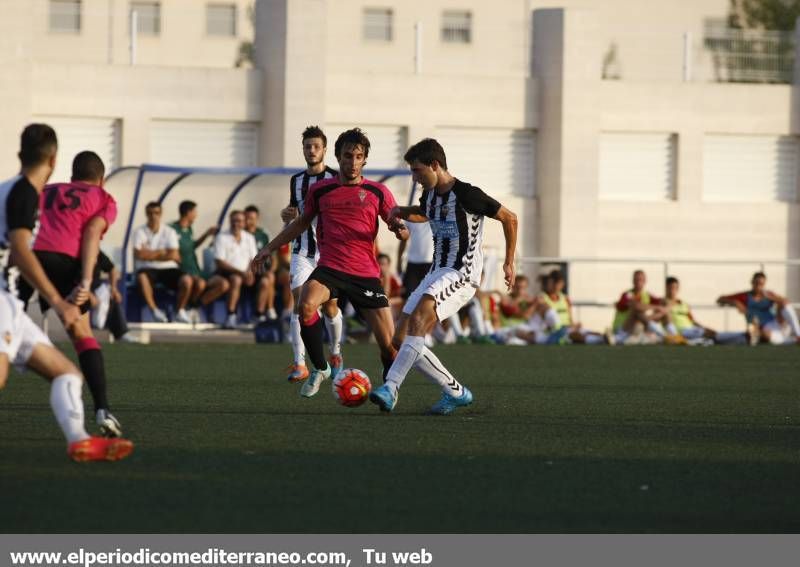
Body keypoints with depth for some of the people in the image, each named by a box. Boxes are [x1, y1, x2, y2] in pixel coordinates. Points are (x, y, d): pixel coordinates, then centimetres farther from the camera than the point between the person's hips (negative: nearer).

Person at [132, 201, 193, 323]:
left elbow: (173, 256, -7)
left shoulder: (169, 231, 6)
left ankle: (180, 311, -6)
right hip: (148, 269, -1)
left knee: (186, 280, -28)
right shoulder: (140, 232, 3)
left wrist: (149, 254, -6)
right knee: (141, 277, -38)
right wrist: (161, 253, -5)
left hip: (168, 268, 1)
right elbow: (138, 254, -11)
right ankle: (154, 310, -22)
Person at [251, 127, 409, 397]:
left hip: (366, 274, 0)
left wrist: (401, 230, -15)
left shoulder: (377, 192, 5)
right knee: (306, 304, -33)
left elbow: (399, 227, 10)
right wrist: (269, 248, 23)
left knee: (389, 345, -6)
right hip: (329, 268, 0)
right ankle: (320, 368, -13)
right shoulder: (320, 190, 9)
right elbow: (301, 223, 24)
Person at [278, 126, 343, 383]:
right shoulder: (296, 181, 12)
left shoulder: (335, 178, -2)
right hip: (302, 252, 3)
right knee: (299, 302, -12)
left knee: (329, 305, 4)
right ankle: (299, 364, -16)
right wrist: (287, 215, 1)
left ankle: (335, 352, 31)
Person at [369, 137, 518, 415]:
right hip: (437, 273, 9)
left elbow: (509, 218, -3)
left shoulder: (466, 195, -12)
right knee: (401, 340, -1)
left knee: (418, 318, -33)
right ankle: (456, 392, 8)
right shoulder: (429, 195, 11)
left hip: (462, 275, -9)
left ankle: (391, 387, -41)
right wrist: (403, 212, 14)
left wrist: (509, 262, 3)